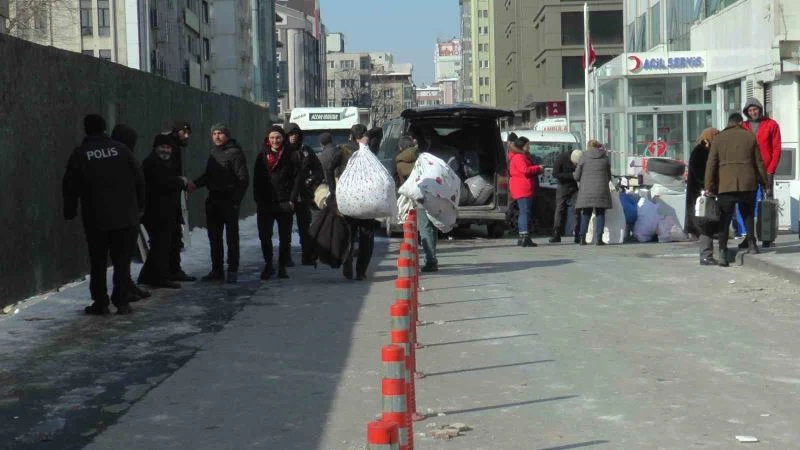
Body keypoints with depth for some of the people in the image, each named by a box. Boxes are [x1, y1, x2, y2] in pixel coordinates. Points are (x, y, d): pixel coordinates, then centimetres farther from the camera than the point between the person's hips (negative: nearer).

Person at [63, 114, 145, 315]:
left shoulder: (79, 154, -1)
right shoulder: (121, 149, 2)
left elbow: (70, 187, 1)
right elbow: (139, 179, 4)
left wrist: (70, 213, 12)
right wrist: (139, 206, 14)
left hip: (95, 219, -1)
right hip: (125, 217, 1)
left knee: (98, 262, 8)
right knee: (122, 261, 5)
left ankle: (100, 303, 9)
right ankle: (122, 302, 3)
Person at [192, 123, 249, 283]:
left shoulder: (235, 153, -10)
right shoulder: (214, 152, 15)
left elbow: (243, 179, -14)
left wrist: (236, 200, -19)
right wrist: (195, 184, 2)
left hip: (229, 201, -8)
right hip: (213, 201, 8)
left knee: (232, 237, -1)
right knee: (214, 237, 10)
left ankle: (233, 270, 4)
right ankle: (217, 270, 18)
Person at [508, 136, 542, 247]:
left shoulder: (522, 156, 23)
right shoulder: (518, 157, -11)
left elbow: (528, 170, 29)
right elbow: (525, 170, -22)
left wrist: (537, 171, 14)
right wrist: (538, 168, -10)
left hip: (523, 189, 11)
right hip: (522, 188, -11)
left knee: (523, 213, 12)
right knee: (525, 212, -16)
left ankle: (521, 238, 15)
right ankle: (525, 237, -22)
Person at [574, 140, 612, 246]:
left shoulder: (584, 157, 1)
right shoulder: (605, 158, 7)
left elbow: (577, 176, 1)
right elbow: (609, 176, 14)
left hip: (586, 190, 0)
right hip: (601, 191, 0)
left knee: (585, 215, 9)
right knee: (600, 214, 5)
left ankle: (582, 238, 3)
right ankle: (598, 239, -2)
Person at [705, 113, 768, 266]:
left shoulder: (718, 138, 5)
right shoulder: (750, 137, 7)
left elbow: (711, 164, 0)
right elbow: (759, 163, 8)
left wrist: (709, 187, 0)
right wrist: (764, 183, 15)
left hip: (725, 184, -1)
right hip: (747, 184, 1)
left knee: (725, 219, 2)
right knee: (748, 214, 18)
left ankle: (723, 253, -6)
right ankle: (751, 244, 8)